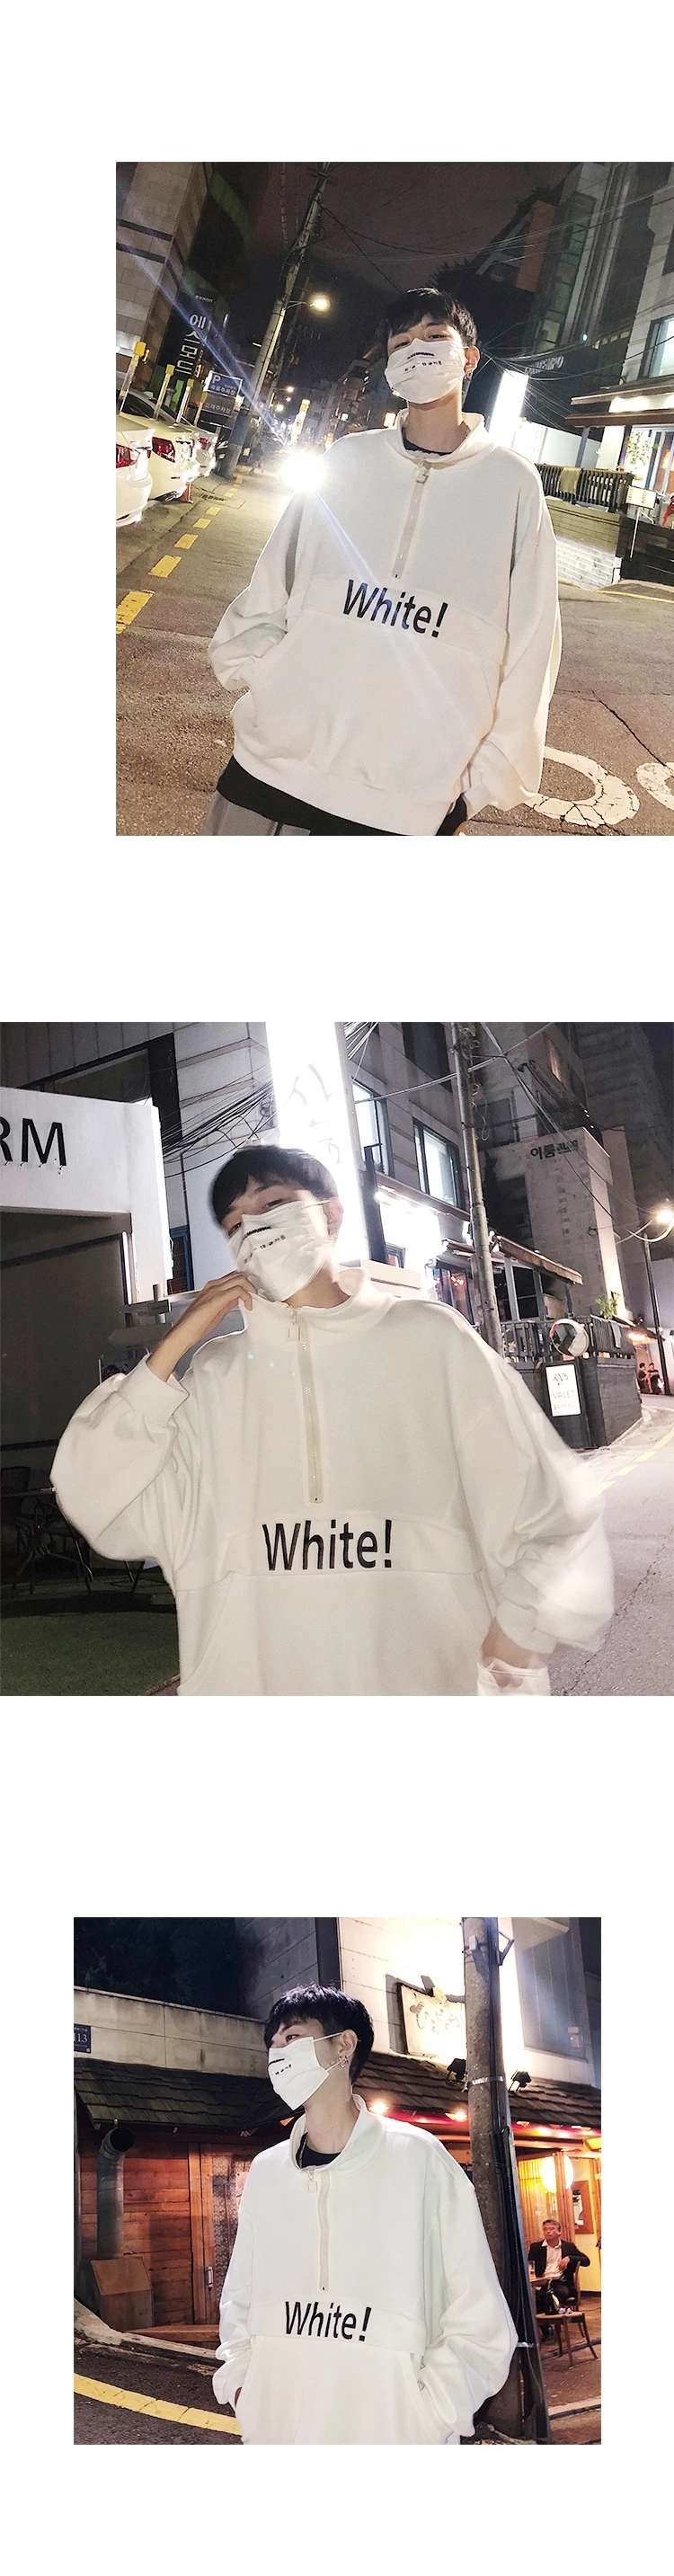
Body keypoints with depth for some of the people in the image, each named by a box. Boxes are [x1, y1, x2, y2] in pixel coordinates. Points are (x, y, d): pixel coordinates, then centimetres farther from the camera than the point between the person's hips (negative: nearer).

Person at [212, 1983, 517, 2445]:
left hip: (391, 2430, -4)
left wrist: (428, 2417, -17)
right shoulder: (265, 2173, 7)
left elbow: (479, 2321, -7)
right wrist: (238, 2384, 1)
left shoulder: (416, 2158, -5)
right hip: (274, 2430, 4)